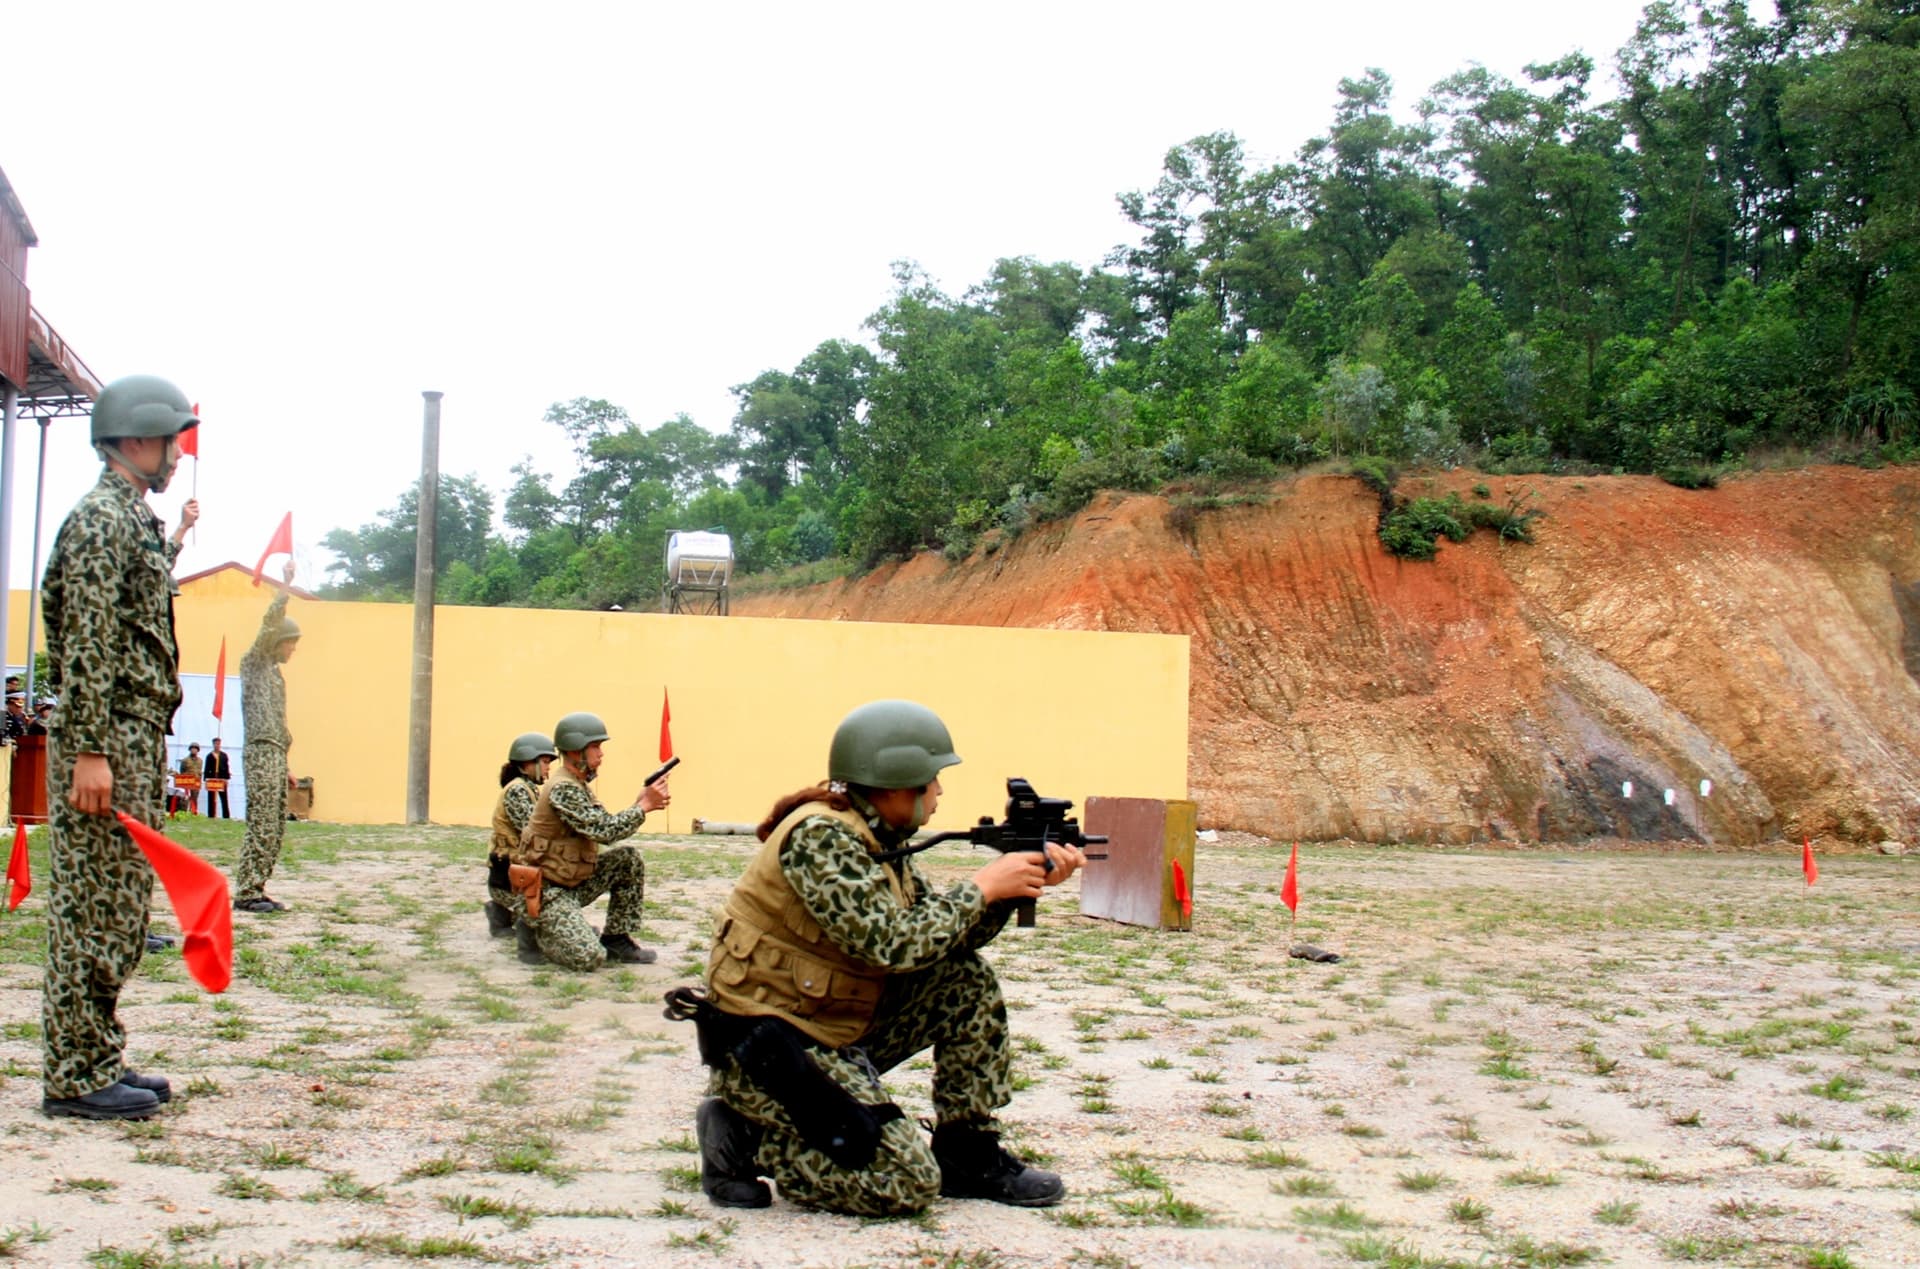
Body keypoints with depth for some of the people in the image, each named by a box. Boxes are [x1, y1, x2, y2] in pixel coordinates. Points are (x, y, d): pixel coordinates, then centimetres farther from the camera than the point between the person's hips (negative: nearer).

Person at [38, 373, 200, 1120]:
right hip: (106, 743, -10)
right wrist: (90, 751, -23)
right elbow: (86, 644, -20)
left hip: (137, 742, 10)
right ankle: (75, 1078, 1)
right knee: (92, 914, -5)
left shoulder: (135, 519, 18)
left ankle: (100, 1061, 21)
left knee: (121, 913, 14)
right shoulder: (102, 519, -12)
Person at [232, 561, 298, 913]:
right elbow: (269, 624, -15)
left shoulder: (275, 672, 22)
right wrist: (286, 585, -15)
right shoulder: (254, 664, 0)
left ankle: (256, 890, 11)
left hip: (276, 754, 9)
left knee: (276, 830, 7)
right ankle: (245, 893, -9)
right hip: (261, 753, -9)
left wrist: (285, 759, 16)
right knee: (261, 827, -11)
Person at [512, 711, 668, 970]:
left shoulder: (579, 785, 10)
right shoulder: (562, 789, -21)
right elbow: (605, 831, -26)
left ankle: (616, 938, 5)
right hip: (547, 890, -9)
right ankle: (537, 929, 6)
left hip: (574, 882, 9)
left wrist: (641, 804, -4)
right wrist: (644, 806, -19)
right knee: (590, 958, -21)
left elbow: (607, 829, 9)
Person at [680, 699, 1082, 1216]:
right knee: (908, 1183, -15)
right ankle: (744, 1137, -1)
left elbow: (942, 934, 9)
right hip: (765, 1045, -9)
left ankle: (968, 1155, 9)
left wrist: (1017, 882, -4)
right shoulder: (820, 837, -22)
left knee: (968, 981, 2)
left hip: (837, 1029, 9)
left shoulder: (879, 840, 6)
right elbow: (892, 944, -28)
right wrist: (981, 887, -17)